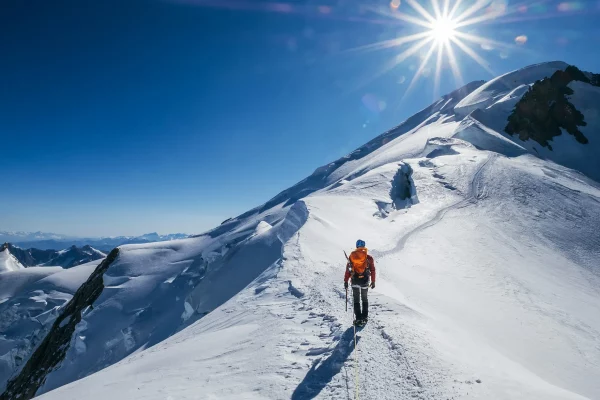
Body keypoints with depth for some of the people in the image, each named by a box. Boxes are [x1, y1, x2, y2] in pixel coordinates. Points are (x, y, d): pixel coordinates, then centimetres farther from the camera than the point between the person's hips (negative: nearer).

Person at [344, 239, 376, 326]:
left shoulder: (351, 256, -2)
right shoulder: (369, 258, -1)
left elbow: (348, 269, -3)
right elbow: (372, 270, 2)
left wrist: (346, 281, 2)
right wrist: (373, 281, 10)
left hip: (355, 280, -1)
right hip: (365, 280, 1)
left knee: (356, 299, 7)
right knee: (364, 299, 17)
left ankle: (358, 318, 2)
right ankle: (364, 317, 20)